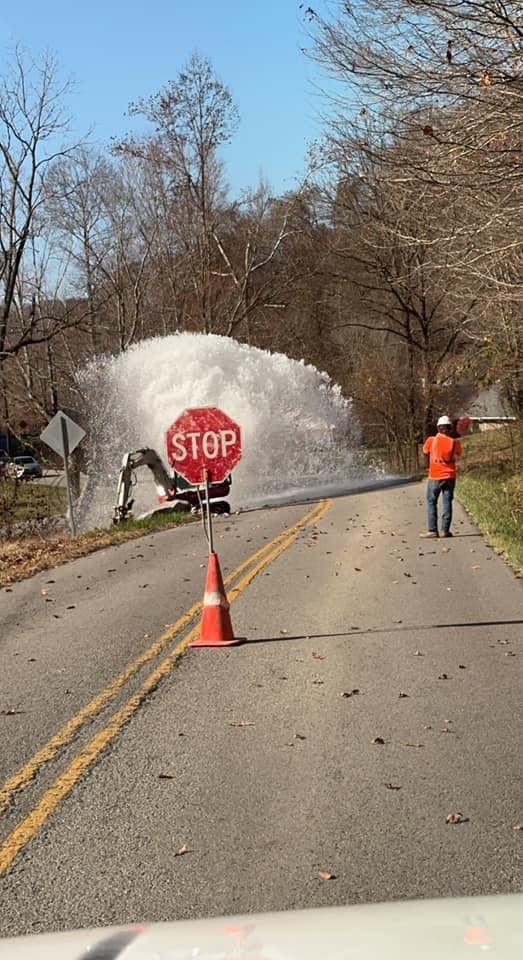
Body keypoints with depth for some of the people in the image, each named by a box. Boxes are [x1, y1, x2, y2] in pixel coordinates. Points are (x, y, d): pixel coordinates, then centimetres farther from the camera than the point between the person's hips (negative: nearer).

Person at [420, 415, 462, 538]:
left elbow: (425, 450, 12)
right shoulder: (454, 442, -4)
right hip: (449, 476, 1)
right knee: (447, 503, 5)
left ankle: (432, 530, -2)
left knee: (431, 503, 4)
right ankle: (445, 530, 2)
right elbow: (458, 454, 13)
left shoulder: (431, 440, -8)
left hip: (435, 477, -1)